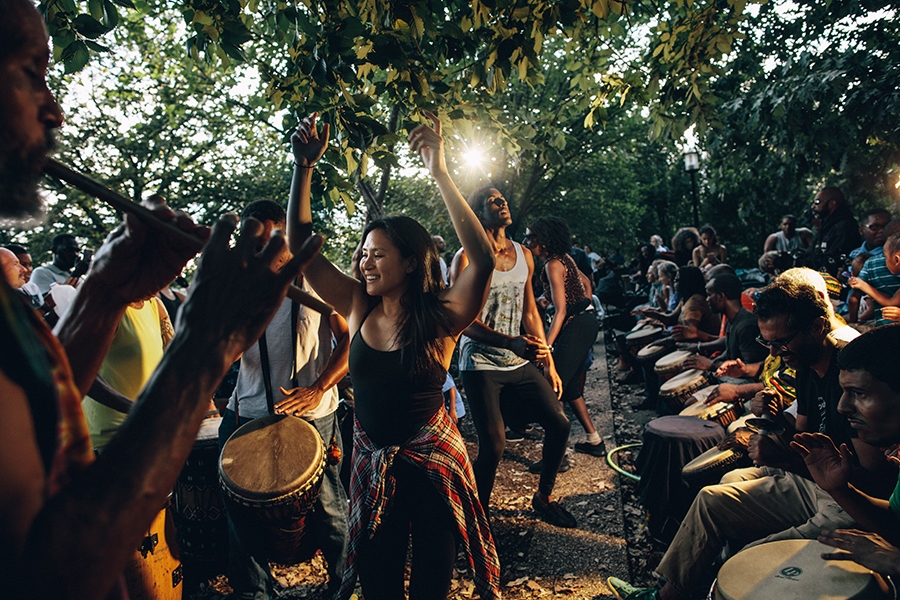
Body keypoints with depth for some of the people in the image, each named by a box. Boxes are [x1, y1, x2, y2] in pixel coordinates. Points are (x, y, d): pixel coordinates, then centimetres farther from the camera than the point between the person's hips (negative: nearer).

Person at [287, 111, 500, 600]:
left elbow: (483, 260, -33)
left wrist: (439, 173, -33)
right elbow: (299, 245, -5)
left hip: (433, 465, -3)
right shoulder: (358, 308, -5)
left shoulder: (440, 318, -16)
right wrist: (304, 168, -14)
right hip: (372, 465, 4)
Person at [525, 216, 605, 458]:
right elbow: (586, 281, 27)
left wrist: (546, 346, -26)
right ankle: (595, 442, 25)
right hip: (587, 322, 10)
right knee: (568, 386, 16)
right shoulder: (564, 258, 12)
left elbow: (561, 310, -22)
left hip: (576, 326, -10)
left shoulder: (553, 265, -16)